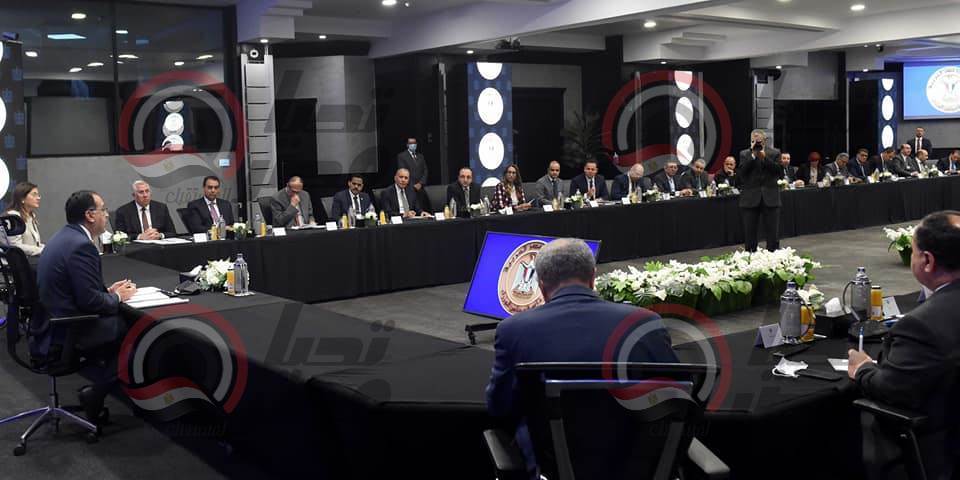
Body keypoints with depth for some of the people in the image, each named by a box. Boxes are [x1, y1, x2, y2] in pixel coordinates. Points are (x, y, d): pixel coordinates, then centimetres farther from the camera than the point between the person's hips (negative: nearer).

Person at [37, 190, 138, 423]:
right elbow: (90, 301, -23)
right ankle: (96, 394, 9)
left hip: (51, 325, 10)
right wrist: (117, 297, -6)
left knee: (122, 322, 12)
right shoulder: (81, 245, -21)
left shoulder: (64, 237, 11)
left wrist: (109, 290, 9)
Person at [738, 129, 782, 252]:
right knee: (749, 234, 5)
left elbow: (780, 171, -7)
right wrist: (752, 155, -13)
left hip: (770, 198, 0)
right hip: (750, 199, 0)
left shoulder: (774, 153, 5)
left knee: (773, 234, 2)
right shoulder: (744, 154, 6)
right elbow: (742, 172, -9)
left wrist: (764, 157, -13)